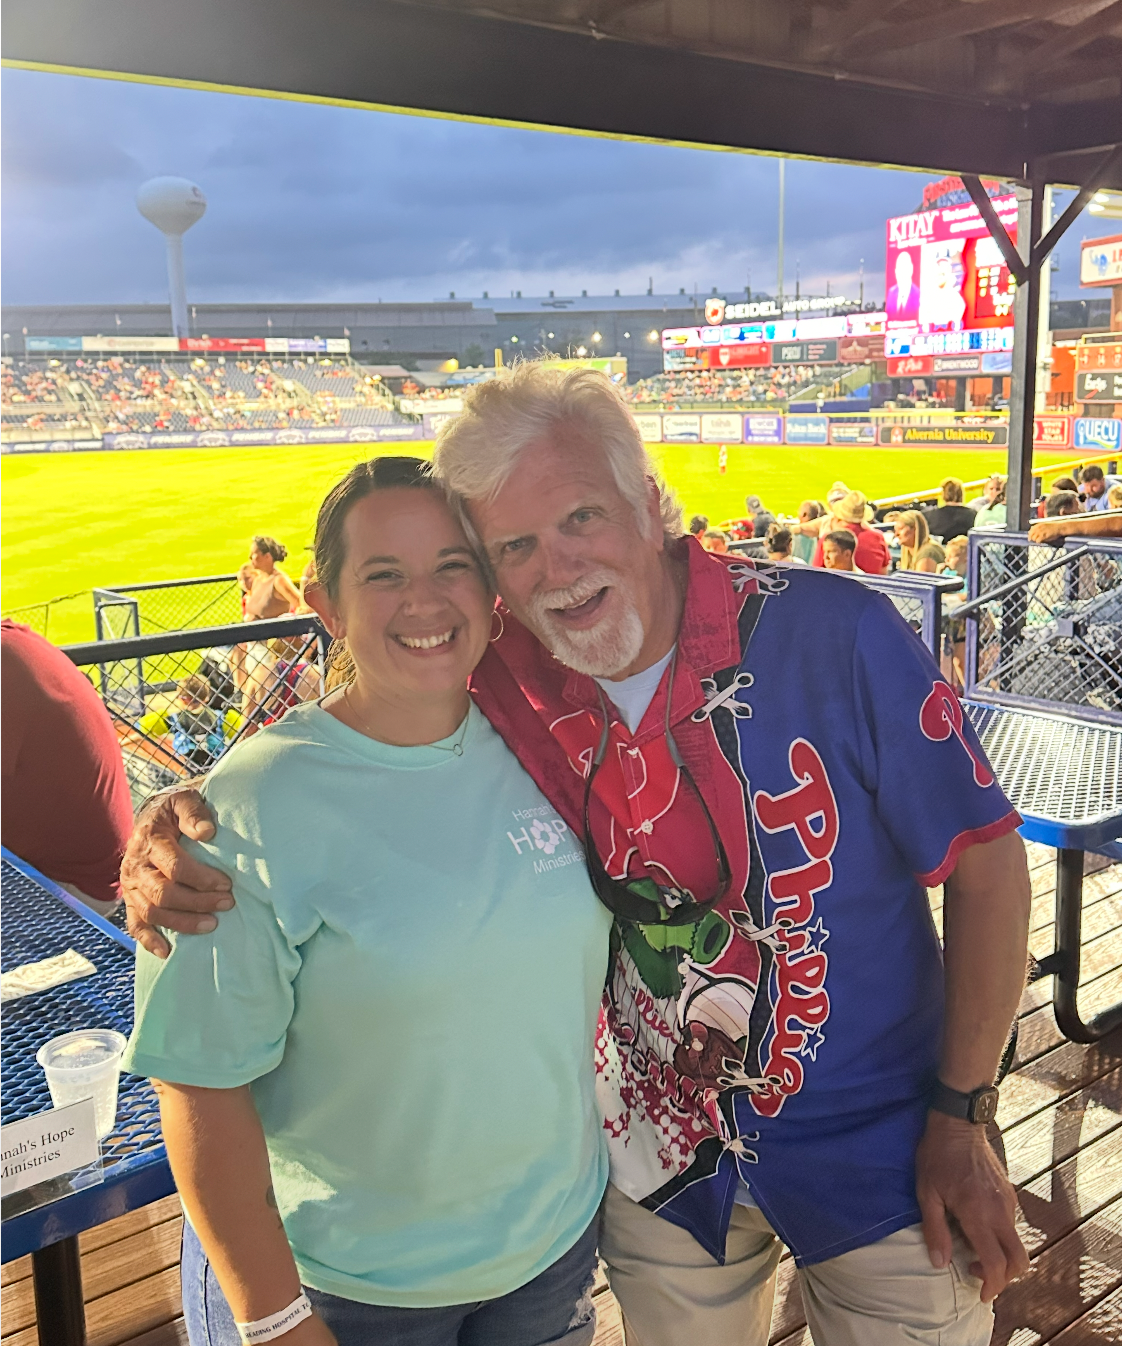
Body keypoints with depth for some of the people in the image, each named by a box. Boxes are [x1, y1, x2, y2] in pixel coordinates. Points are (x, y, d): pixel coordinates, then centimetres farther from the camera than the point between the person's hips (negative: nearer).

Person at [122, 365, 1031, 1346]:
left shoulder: (832, 636, -23)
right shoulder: (499, 689, -15)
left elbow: (985, 859, -14)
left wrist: (963, 1118, -12)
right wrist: (183, 827, -22)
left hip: (881, 1152, -2)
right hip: (665, 1156, 2)